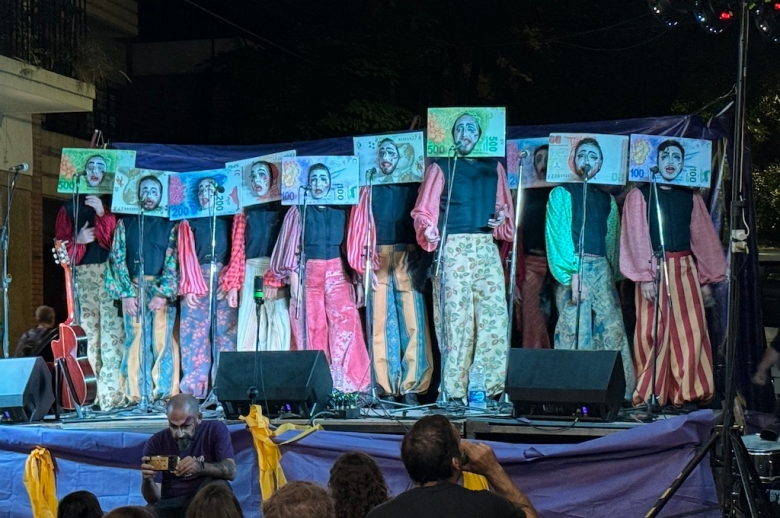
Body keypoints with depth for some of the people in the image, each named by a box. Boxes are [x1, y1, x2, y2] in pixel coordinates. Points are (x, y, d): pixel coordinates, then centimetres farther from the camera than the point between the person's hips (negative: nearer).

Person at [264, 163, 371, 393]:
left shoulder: (340, 211, 11)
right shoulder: (298, 211, 5)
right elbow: (291, 247, 2)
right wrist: (294, 281, -7)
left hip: (336, 273, 2)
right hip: (308, 273, -1)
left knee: (345, 322, -12)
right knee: (311, 329, -6)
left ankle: (347, 383, -12)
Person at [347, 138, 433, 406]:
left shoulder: (412, 188, 11)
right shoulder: (369, 190, 12)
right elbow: (359, 227, 9)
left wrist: (420, 261, -7)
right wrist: (360, 263, -2)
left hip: (407, 260, 0)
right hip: (378, 261, 0)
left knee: (412, 322, -7)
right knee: (382, 324, -2)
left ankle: (411, 387, -5)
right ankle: (387, 389, -1)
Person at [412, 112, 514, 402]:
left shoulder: (494, 168, 17)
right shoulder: (441, 167, 6)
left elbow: (504, 207, 21)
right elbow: (423, 211, 0)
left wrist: (502, 218, -1)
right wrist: (428, 230, -20)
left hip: (487, 249, 3)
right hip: (453, 250, -3)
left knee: (494, 315, -7)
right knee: (456, 318, -6)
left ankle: (489, 387, -3)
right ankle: (455, 391, -2)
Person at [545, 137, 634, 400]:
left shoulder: (607, 200, 21)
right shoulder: (561, 194, 6)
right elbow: (558, 235, -5)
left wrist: (614, 274, 9)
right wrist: (573, 274, -16)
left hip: (602, 270, 5)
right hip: (574, 268, -5)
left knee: (612, 328, -3)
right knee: (575, 330, -11)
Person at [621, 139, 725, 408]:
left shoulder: (691, 197, 13)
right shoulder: (640, 195, 1)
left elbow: (702, 238, 14)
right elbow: (637, 239, -6)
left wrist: (706, 280, 10)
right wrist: (645, 277, -14)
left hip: (685, 270, 4)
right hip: (654, 269, -4)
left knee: (691, 332, -3)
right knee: (653, 333, -5)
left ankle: (689, 394, 2)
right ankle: (649, 396, 0)